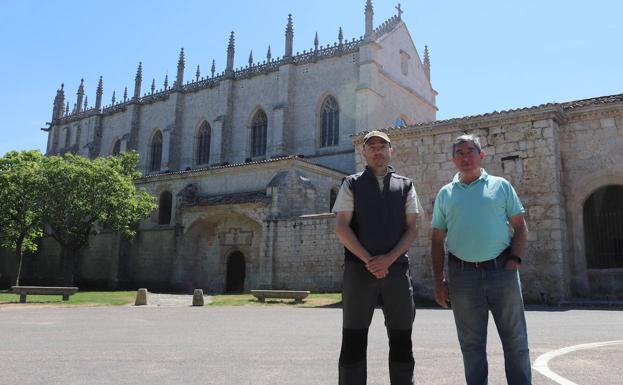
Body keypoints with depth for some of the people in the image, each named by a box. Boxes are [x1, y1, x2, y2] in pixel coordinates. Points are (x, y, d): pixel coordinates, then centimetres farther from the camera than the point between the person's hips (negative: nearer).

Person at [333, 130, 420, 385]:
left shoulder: (405, 186, 12)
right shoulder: (352, 184, 8)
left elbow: (412, 229, 5)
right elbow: (341, 227, -1)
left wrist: (388, 259, -11)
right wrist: (368, 260, -12)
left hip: (397, 270, 2)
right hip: (359, 270, -1)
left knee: (401, 340, 8)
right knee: (353, 340, 3)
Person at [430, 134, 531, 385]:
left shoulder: (500, 186, 8)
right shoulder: (445, 194, 11)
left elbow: (520, 227, 7)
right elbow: (437, 241, 10)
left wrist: (514, 261, -8)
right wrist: (438, 282, 3)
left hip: (501, 270, -1)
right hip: (463, 274, 1)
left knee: (515, 341, 5)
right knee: (471, 344, 8)